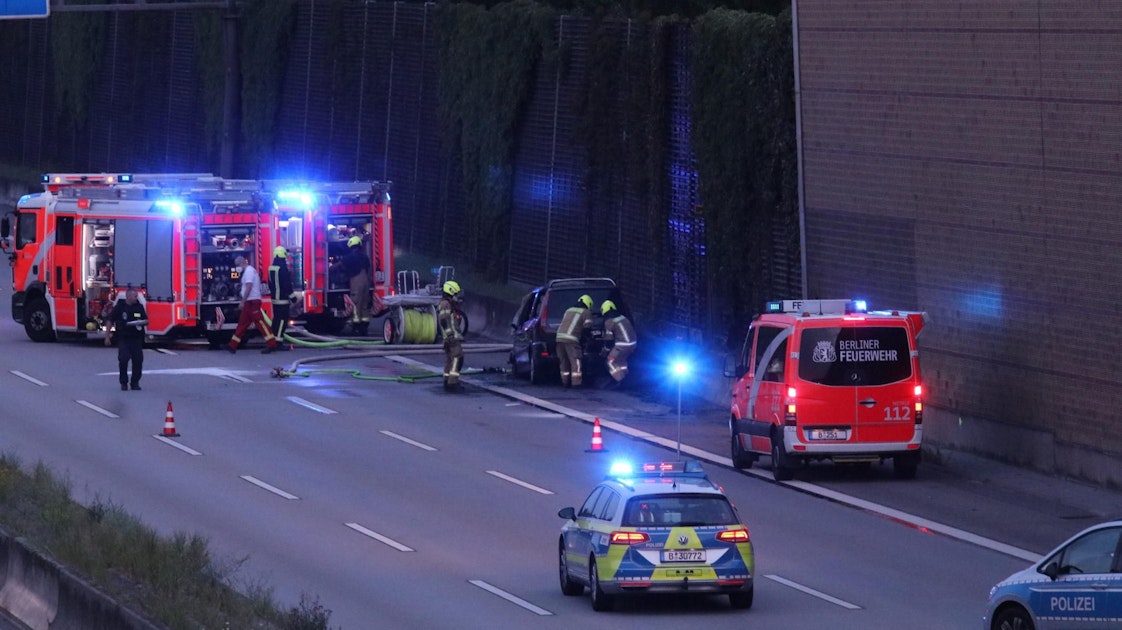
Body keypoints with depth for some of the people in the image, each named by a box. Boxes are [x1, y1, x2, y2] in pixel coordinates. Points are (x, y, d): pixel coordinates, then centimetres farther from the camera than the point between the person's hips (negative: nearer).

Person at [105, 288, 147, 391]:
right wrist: (107, 336, 2)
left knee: (138, 360, -2)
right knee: (123, 359, -10)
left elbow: (146, 320, 12)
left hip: (136, 338, 3)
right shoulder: (119, 307, -2)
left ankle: (135, 382, 9)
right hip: (123, 338, -3)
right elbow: (110, 321, 4)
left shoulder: (139, 307, 6)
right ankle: (124, 382, 2)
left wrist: (143, 322, -13)